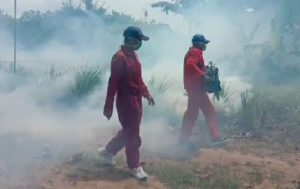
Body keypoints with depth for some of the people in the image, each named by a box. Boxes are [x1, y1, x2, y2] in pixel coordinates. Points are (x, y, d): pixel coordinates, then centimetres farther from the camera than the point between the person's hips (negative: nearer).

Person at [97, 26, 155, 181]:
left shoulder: (133, 55, 10)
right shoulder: (119, 57, -19)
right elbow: (113, 83, -20)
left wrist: (146, 94, 16)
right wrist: (108, 106, -19)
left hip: (136, 100, 9)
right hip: (126, 102, -9)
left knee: (129, 131, 20)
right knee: (133, 135, 2)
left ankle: (108, 151, 37)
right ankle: (135, 166, 17)